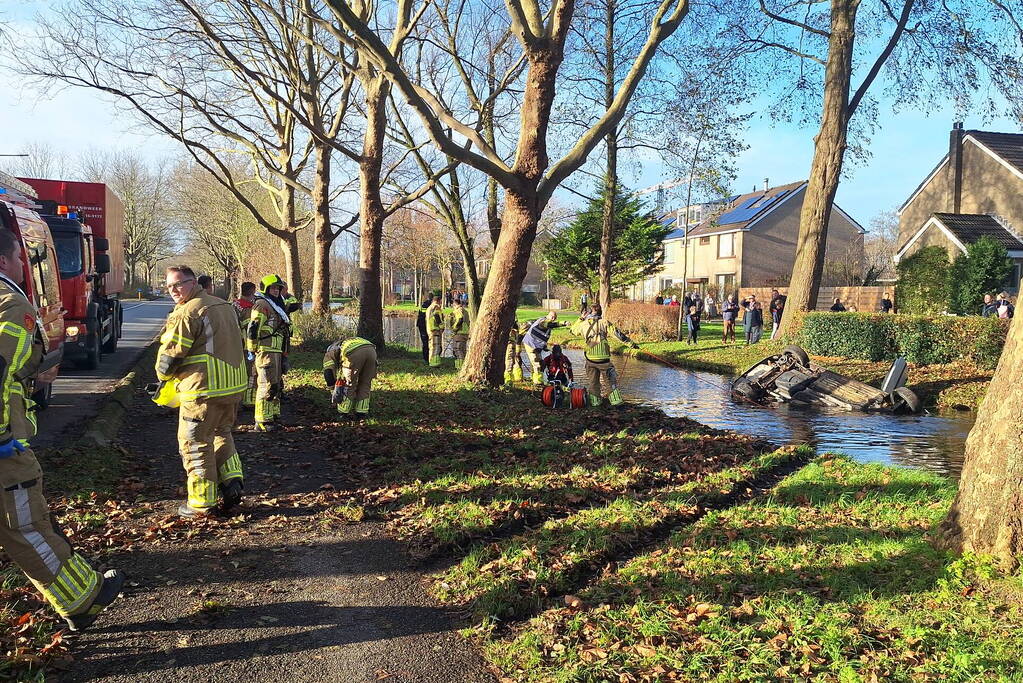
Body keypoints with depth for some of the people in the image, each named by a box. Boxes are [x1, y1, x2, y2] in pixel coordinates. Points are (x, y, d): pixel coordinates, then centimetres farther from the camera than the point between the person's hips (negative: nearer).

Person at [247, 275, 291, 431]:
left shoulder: (275, 305, 21)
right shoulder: (262, 304, -10)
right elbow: (253, 329, -17)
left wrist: (283, 354, 27)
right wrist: (252, 351, -16)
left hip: (276, 352, 10)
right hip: (265, 351, -10)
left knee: (277, 385, 17)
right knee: (267, 386, -9)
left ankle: (274, 415, 27)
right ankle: (262, 422, -5)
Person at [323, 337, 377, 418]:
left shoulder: (329, 354, 32)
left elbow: (328, 373, 20)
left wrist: (334, 393, 29)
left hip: (355, 353, -5)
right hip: (371, 349, 5)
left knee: (348, 385, 12)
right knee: (365, 384, 20)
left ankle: (343, 414, 21)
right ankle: (361, 412, 23)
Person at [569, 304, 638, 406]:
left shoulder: (583, 324, 4)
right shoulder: (604, 322, -4)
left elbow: (573, 330, 24)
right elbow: (618, 334, -5)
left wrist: (581, 318, 29)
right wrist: (631, 343, 0)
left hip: (590, 358, 2)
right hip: (604, 358, -2)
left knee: (593, 382, 16)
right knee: (610, 380, 9)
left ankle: (595, 402, 20)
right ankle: (616, 401, 6)